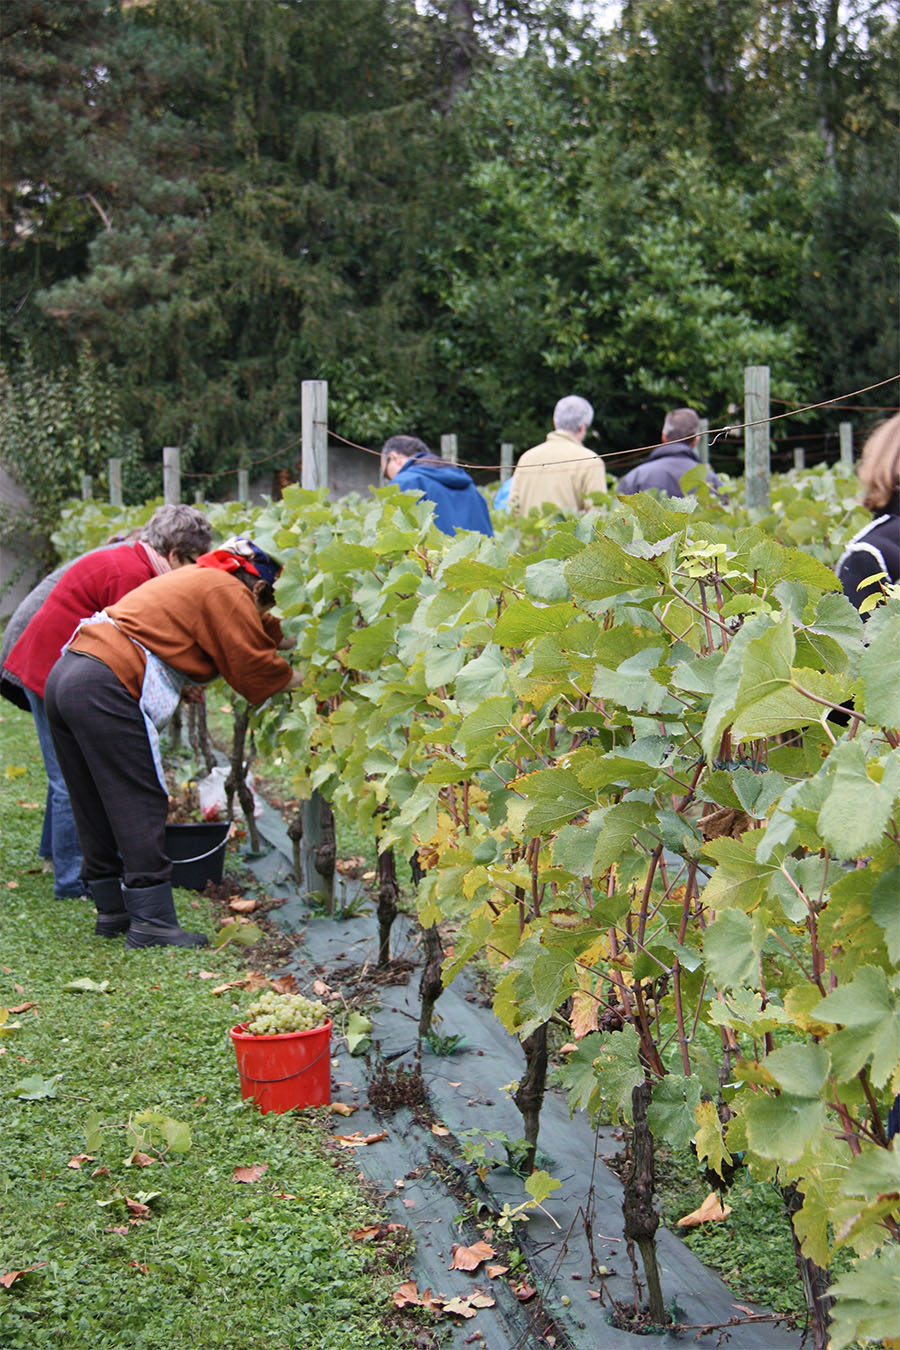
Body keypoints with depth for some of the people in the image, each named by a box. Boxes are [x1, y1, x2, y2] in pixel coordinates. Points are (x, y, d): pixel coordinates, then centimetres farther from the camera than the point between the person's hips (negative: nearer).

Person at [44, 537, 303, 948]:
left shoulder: (193, 580, 26)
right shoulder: (226, 592, -3)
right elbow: (254, 670, -2)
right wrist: (301, 680, 12)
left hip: (64, 678, 10)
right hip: (105, 691, -10)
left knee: (96, 807, 15)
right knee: (140, 806, -4)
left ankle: (112, 909, 24)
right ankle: (151, 921, -2)